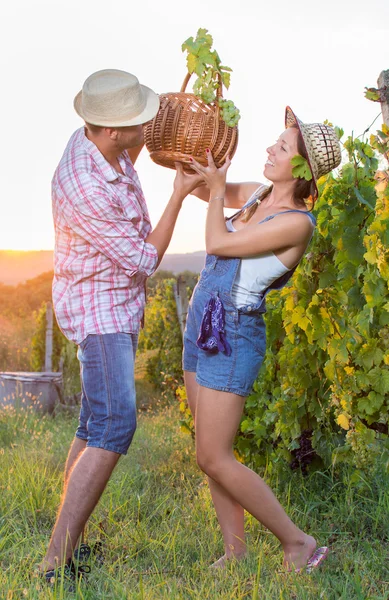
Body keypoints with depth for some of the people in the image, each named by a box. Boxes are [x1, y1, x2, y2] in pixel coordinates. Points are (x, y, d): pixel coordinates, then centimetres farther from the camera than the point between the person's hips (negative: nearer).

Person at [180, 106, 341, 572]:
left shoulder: (298, 222, -17)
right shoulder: (257, 195, 7)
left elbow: (217, 244, -17)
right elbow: (200, 186, 20)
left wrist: (218, 189, -3)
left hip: (233, 337, -8)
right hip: (201, 326, 8)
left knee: (213, 459, -5)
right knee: (212, 452, 11)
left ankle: (298, 543, 7)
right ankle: (235, 551, 21)